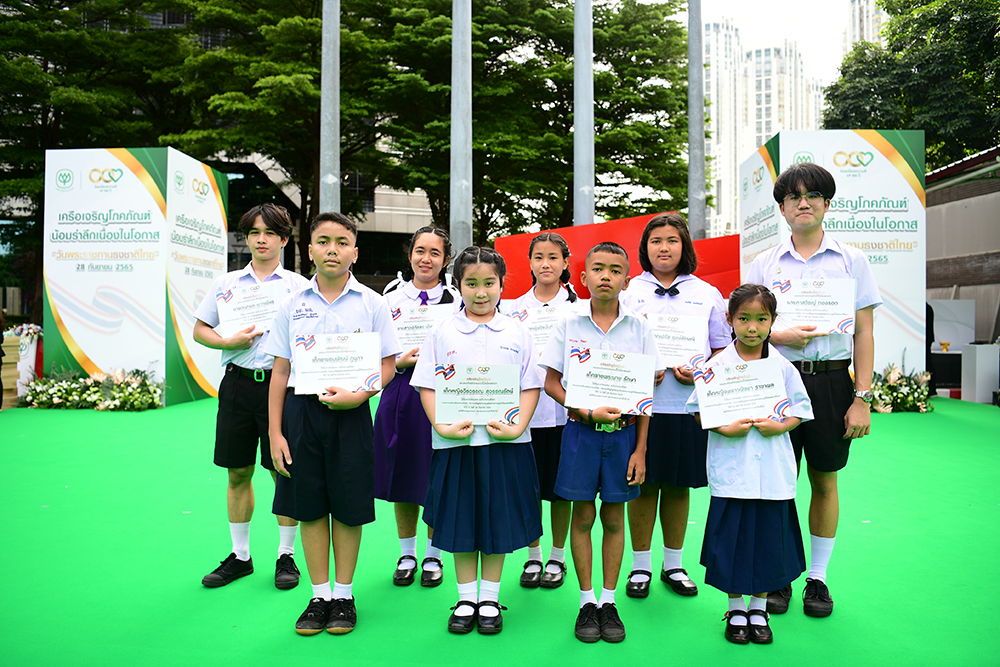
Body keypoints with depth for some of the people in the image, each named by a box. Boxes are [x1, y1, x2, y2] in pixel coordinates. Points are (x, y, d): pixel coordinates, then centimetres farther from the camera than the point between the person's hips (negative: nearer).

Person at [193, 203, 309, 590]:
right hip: (237, 382, 3)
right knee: (238, 473, 9)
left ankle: (286, 556, 16)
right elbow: (199, 330, 13)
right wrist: (230, 342, -6)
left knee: (284, 471, 1)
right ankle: (240, 555, 24)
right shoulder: (226, 283, 11)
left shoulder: (299, 286, 4)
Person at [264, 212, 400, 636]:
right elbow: (280, 372, 6)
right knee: (309, 506, 7)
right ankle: (320, 595, 23)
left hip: (350, 414, -1)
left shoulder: (371, 304, 1)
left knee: (348, 507, 5)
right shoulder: (292, 306, 5)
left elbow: (387, 365, 2)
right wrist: (275, 432, 2)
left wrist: (358, 395, -17)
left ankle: (344, 594, 22)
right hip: (301, 412, 2)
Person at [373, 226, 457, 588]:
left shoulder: (455, 301, 0)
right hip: (399, 393, 2)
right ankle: (406, 554, 28)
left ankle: (433, 555, 24)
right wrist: (400, 362, -11)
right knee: (402, 477, 10)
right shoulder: (391, 297, 7)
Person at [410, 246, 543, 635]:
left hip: (504, 442, 0)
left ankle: (490, 599, 25)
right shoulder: (442, 332, 3)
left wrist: (517, 427, -11)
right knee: (461, 521, 9)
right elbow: (427, 385, 1)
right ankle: (466, 599, 25)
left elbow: (531, 386, 3)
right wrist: (441, 426, -13)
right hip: (456, 442, 0)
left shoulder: (517, 333, 4)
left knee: (498, 520, 8)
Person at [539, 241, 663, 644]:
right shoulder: (568, 324, -1)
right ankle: (587, 601, 21)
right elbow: (551, 383, 1)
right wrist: (588, 413, -14)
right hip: (580, 430, 0)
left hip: (623, 432, 1)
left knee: (614, 518, 8)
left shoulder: (638, 327, 1)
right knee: (583, 517, 6)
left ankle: (608, 601, 23)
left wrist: (640, 449, -1)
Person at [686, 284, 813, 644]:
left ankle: (759, 608, 28)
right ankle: (736, 609, 24)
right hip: (731, 470, -2)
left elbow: (801, 408, 8)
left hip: (773, 473, 2)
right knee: (732, 539, 5)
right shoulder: (717, 365, -3)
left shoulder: (782, 367, 3)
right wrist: (724, 428, -15)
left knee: (768, 538, 9)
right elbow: (698, 409, 0)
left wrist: (781, 425, -10)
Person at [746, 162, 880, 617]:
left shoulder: (851, 261, 5)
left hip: (831, 379, 0)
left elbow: (863, 334, 3)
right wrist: (779, 336, -14)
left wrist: (862, 398, -4)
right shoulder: (764, 265, 7)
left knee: (825, 480, 8)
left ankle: (818, 578, 23)